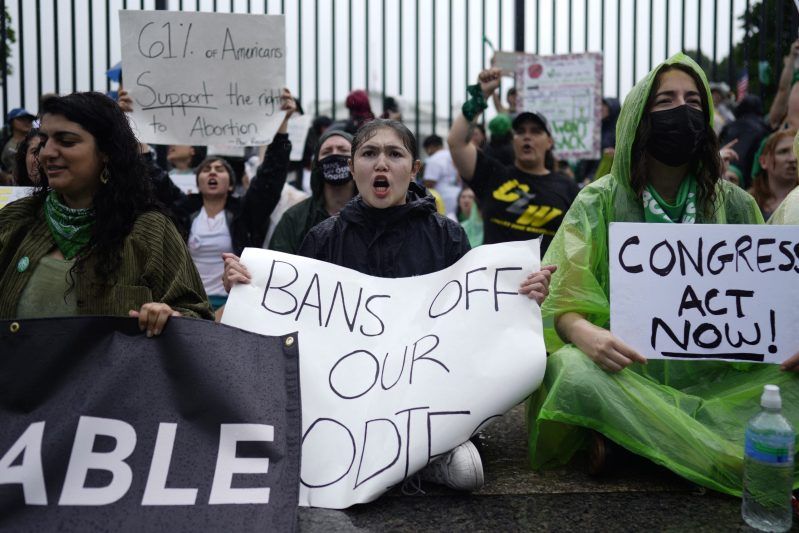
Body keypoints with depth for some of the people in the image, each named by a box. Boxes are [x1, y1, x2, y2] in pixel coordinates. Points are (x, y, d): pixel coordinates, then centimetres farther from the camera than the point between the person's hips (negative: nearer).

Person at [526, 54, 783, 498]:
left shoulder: (735, 206, 7)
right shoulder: (598, 203, 0)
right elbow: (561, 301, -7)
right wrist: (586, 334, -31)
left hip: (714, 378, 3)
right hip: (624, 373, -2)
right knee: (574, 373, -34)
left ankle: (630, 437, -22)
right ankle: (743, 469, -28)